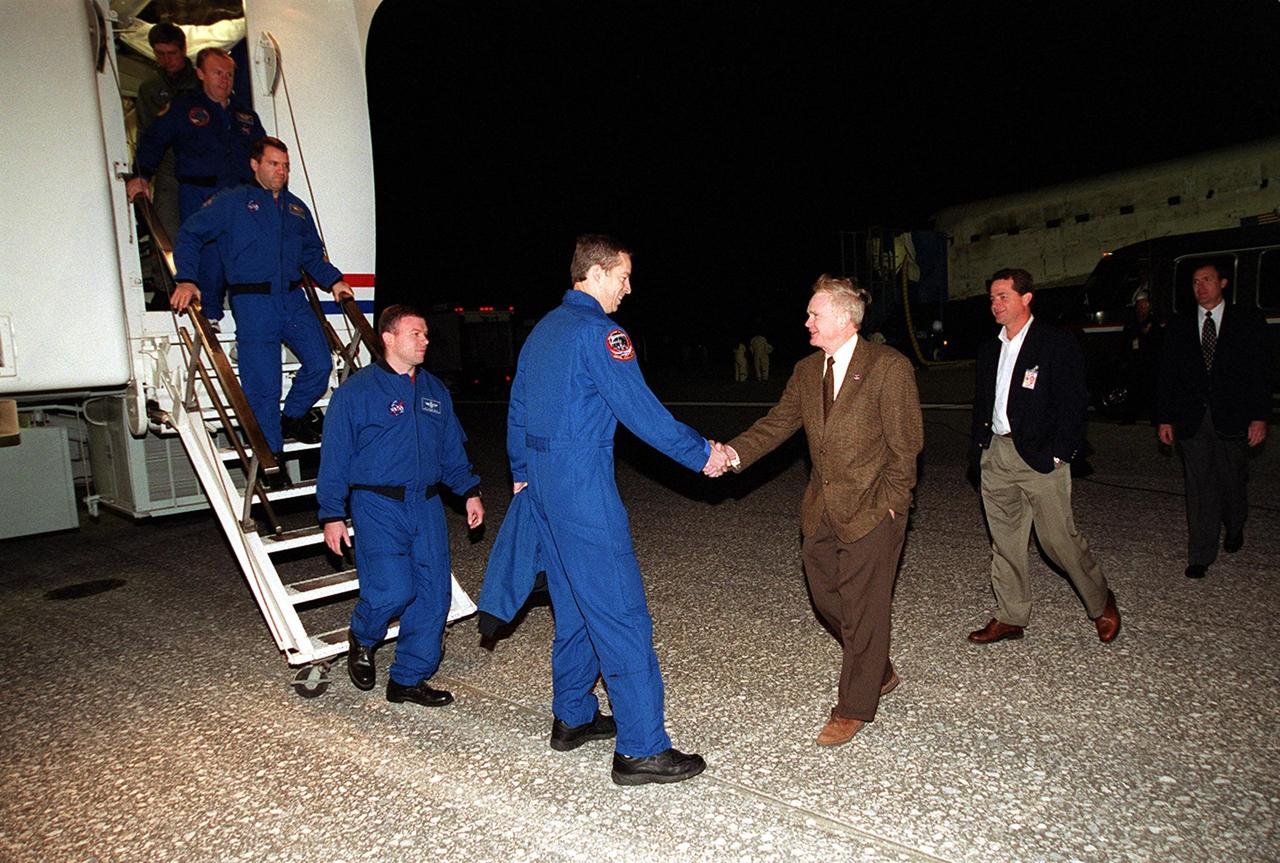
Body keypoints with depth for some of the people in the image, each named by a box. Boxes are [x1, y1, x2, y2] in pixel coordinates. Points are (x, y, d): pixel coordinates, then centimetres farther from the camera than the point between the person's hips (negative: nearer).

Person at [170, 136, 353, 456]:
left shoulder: (297, 208, 19)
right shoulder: (232, 202, 4)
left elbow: (313, 254, 28)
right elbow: (189, 235, 2)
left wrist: (333, 280, 12)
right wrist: (187, 280, -10)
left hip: (293, 300, 5)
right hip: (253, 302, -5)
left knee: (320, 364, -2)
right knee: (263, 384, -5)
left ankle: (292, 417, 25)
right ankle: (270, 456, 6)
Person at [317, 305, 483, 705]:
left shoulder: (435, 390, 13)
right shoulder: (357, 391, -3)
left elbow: (453, 448, 19)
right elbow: (334, 457, -3)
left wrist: (470, 491, 10)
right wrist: (332, 515, -7)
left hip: (427, 506, 5)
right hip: (378, 507, -5)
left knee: (433, 593, 3)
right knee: (393, 590, -15)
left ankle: (409, 679, 18)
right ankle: (361, 638, 20)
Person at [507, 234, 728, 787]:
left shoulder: (543, 330, 16)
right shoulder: (598, 331, -12)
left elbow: (517, 409, 21)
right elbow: (641, 411, -15)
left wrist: (521, 474, 30)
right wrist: (701, 455, -6)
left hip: (542, 481, 10)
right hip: (582, 485, -10)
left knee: (575, 605, 18)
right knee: (620, 611, -5)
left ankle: (572, 717, 29)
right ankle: (641, 749, 1)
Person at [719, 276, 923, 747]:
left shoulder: (889, 367, -12)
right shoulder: (807, 371, 8)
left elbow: (906, 443, -10)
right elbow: (778, 422, 5)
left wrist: (887, 503, -13)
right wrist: (734, 453, -11)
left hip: (871, 510, -7)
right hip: (822, 511, 7)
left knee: (862, 607, 3)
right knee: (827, 597, 15)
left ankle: (853, 708, 20)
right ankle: (879, 673, 39)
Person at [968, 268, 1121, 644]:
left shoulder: (1057, 343, -6)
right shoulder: (990, 348, 13)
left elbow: (1073, 401, -10)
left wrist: (1058, 453, -15)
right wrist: (979, 445, 9)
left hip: (1041, 457, -6)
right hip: (996, 454, 6)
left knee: (1059, 538, 0)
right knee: (1004, 540, 10)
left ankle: (1101, 602, 26)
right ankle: (1010, 617, 22)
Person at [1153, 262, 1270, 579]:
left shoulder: (1247, 321, 4)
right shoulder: (1179, 328, 9)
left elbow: (1261, 372, 0)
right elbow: (1166, 376, 8)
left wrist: (1259, 416, -8)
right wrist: (1164, 418, 1)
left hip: (1232, 420, -1)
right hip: (1192, 421, 1)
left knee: (1232, 482, 11)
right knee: (1199, 487, 0)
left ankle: (1234, 528, 41)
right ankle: (1201, 557, 5)